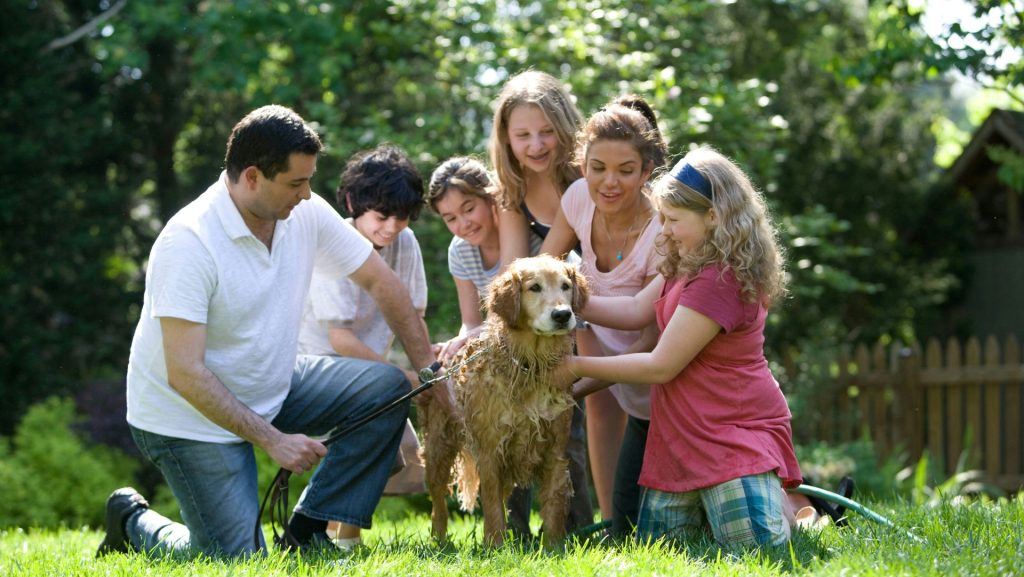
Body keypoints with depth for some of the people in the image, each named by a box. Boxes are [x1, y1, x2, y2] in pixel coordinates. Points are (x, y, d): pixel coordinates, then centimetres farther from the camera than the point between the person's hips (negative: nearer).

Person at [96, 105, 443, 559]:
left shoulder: (306, 214, -8)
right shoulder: (188, 242, -28)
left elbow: (380, 283, 4)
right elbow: (185, 374, -29)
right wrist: (272, 441, -29)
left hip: (271, 390, 7)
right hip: (191, 415, -7)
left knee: (386, 387, -9)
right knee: (237, 560, -14)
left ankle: (307, 530, -3)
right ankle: (134, 522, 15)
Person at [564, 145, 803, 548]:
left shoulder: (718, 280, -23)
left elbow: (660, 366, -20)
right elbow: (636, 310, 7)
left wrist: (576, 367, -12)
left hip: (735, 431, -9)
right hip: (684, 433, 9)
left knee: (751, 544, -18)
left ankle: (800, 509, 12)